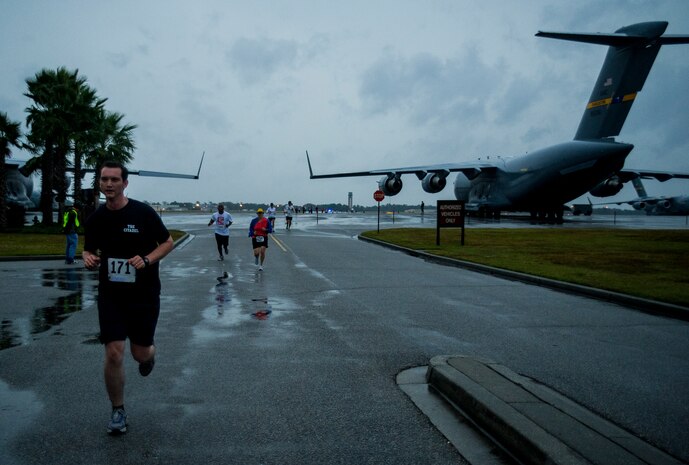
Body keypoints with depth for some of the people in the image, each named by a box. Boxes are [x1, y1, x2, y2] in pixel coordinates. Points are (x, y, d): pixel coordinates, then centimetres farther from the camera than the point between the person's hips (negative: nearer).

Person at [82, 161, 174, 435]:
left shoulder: (143, 213, -10)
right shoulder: (96, 219, 1)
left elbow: (168, 243, -2)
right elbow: (89, 249, 15)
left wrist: (147, 260, -19)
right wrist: (89, 259, -9)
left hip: (144, 294, -2)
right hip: (110, 295, 2)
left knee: (140, 353, 6)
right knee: (114, 354, -6)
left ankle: (149, 354, 47)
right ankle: (118, 412, 15)